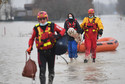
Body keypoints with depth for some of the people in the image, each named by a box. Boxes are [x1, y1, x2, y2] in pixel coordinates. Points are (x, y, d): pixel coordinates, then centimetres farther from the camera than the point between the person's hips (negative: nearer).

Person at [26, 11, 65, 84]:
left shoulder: (52, 25, -4)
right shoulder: (36, 28, -2)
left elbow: (63, 30, 4)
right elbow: (32, 39, 12)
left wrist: (58, 36, -16)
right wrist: (30, 47, -1)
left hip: (51, 50, 1)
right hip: (41, 52, -1)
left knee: (51, 69, 15)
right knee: (42, 70, -9)